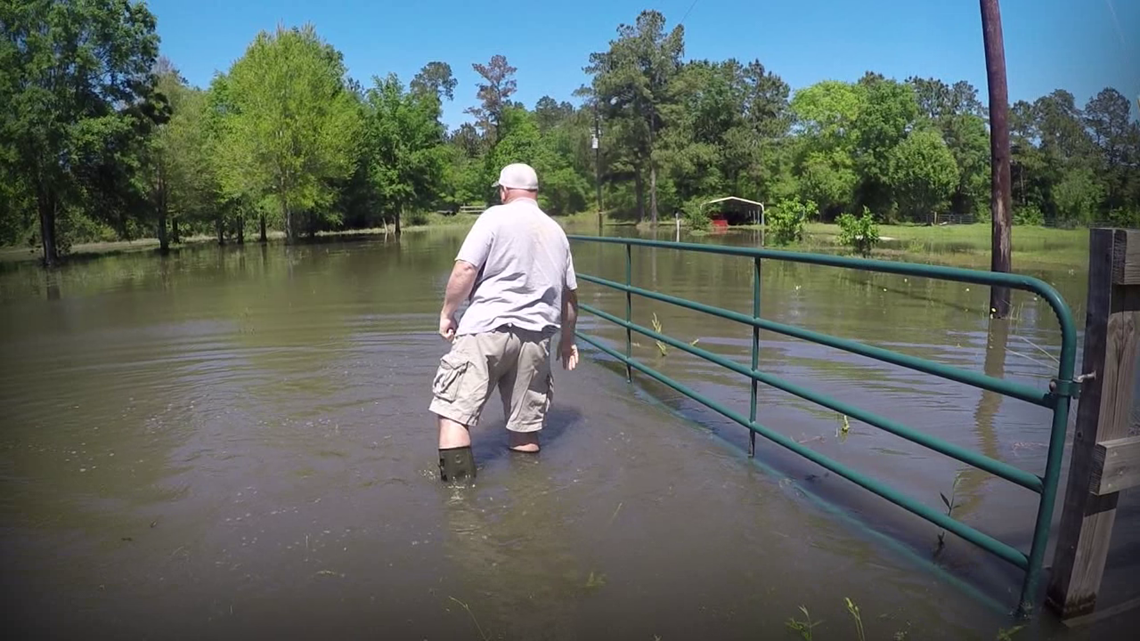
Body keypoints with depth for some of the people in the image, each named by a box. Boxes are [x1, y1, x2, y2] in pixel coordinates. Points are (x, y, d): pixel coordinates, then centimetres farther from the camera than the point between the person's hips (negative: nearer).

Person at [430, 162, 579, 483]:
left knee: (453, 411, -2)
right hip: (536, 336, 6)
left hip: (488, 328, -6)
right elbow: (570, 294, 20)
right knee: (525, 426, 12)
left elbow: (465, 270, -11)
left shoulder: (495, 217, 0)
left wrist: (447, 312, 2)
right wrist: (567, 338, 31)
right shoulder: (556, 231, 18)